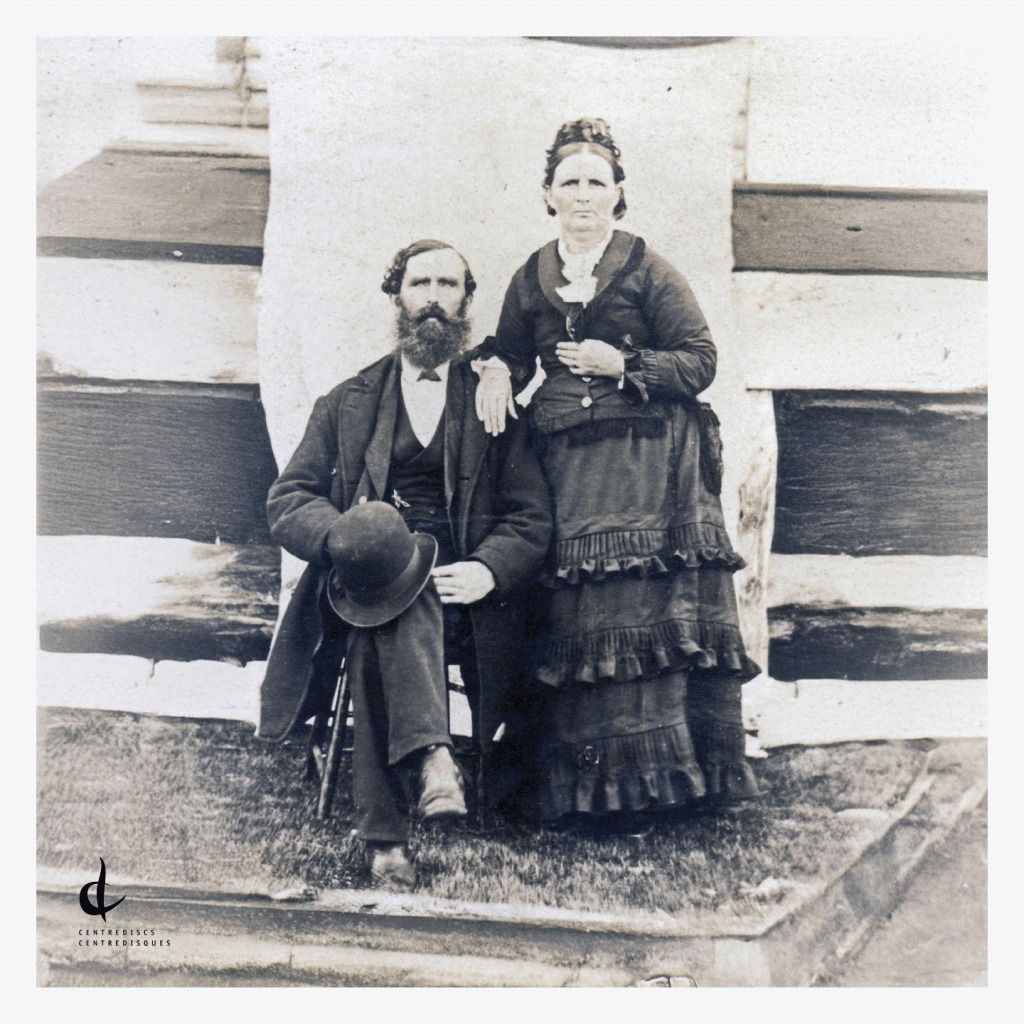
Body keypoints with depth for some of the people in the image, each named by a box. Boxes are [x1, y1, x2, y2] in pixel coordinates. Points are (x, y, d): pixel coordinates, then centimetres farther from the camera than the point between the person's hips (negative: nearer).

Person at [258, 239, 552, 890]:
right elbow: (287, 501, 12)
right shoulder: (349, 403, 21)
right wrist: (345, 534, -12)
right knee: (389, 568, -37)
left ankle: (387, 836, -38)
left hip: (455, 596, -1)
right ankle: (432, 756, -47)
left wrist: (487, 571, -16)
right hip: (363, 578, 1)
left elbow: (533, 518, 7)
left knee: (381, 640, -36)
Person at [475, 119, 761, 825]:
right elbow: (510, 353, 30)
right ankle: (594, 781, 0)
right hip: (569, 468, 3)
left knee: (655, 603, -13)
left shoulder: (649, 271, 7)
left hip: (649, 467, -3)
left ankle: (685, 770, -7)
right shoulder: (531, 279, 18)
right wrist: (496, 371, 7)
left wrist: (624, 364, -8)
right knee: (581, 607, -6)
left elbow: (700, 361, 3)